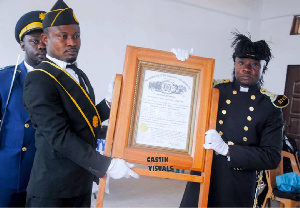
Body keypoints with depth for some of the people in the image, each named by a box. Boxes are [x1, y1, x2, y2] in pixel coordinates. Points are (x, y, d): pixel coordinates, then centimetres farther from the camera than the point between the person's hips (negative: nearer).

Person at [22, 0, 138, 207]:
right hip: (54, 185, -8)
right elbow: (59, 135, -23)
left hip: (82, 180, 8)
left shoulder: (79, 75, 10)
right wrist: (105, 165, -24)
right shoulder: (39, 80, -16)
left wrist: (109, 104, -1)